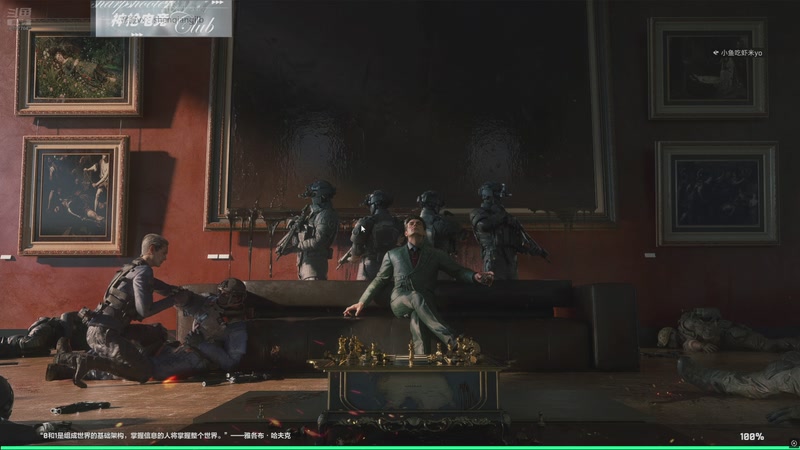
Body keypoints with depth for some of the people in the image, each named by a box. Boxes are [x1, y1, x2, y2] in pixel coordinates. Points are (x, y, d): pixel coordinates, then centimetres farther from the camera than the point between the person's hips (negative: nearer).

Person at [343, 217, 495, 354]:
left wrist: (476, 276, -9)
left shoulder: (436, 255, 20)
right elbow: (379, 280, 24)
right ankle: (452, 342, -50)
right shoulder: (393, 254, 22)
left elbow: (458, 271, 13)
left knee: (417, 319, -37)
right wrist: (362, 302, 13)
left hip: (424, 302, 1)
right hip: (399, 302, -1)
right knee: (416, 297, -37)